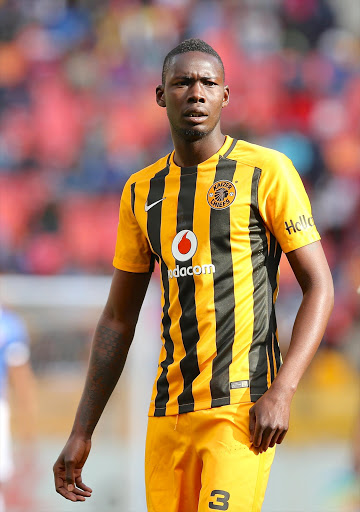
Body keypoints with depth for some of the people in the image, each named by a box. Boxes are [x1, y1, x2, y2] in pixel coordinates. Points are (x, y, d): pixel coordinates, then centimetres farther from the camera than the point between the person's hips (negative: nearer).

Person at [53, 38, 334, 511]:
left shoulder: (265, 171, -1)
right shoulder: (142, 192, 14)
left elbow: (319, 286, -3)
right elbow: (118, 319, 18)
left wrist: (282, 390, -16)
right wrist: (81, 434, 14)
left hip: (241, 407, -5)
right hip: (168, 413, 5)